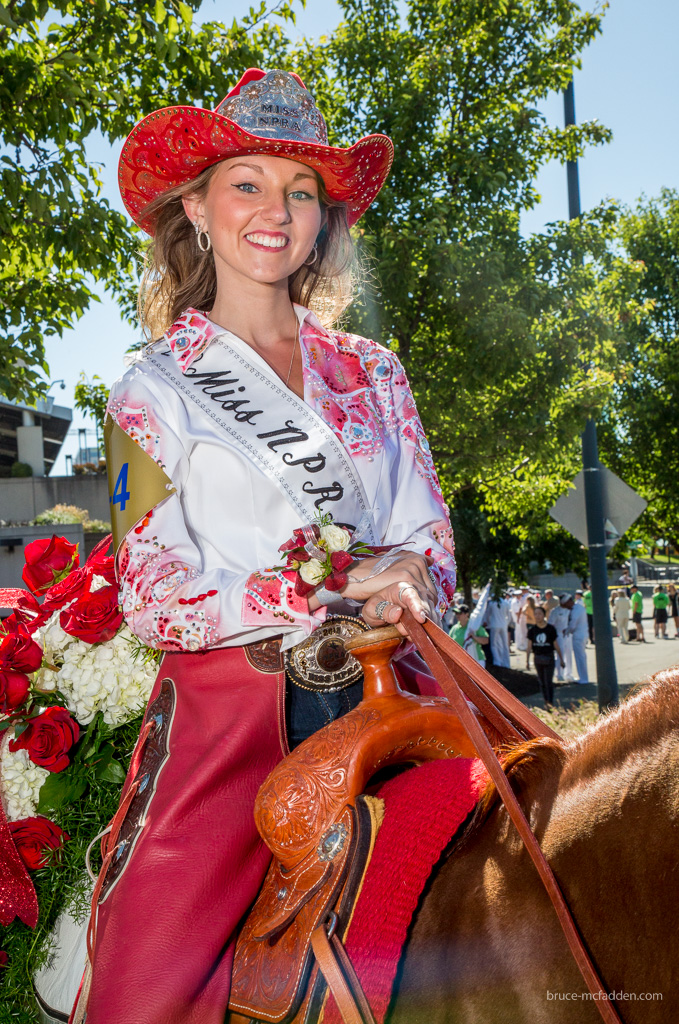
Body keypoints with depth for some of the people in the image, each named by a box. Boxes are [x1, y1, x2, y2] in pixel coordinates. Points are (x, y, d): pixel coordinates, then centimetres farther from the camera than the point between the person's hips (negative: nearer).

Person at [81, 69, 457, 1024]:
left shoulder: (373, 372, 16)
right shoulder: (153, 391, 6)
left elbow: (430, 539, 13)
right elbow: (151, 593, -2)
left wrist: (406, 581, -12)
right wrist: (329, 587, -14)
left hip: (385, 693, 3)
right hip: (231, 704, -2)